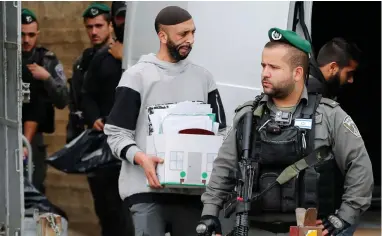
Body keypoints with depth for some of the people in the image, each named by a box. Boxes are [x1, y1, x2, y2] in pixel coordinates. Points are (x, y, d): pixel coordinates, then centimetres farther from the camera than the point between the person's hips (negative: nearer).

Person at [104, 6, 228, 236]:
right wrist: (141, 158, -19)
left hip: (193, 191, 4)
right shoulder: (137, 76, 2)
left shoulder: (203, 77, 14)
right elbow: (117, 133, 0)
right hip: (147, 191, -4)